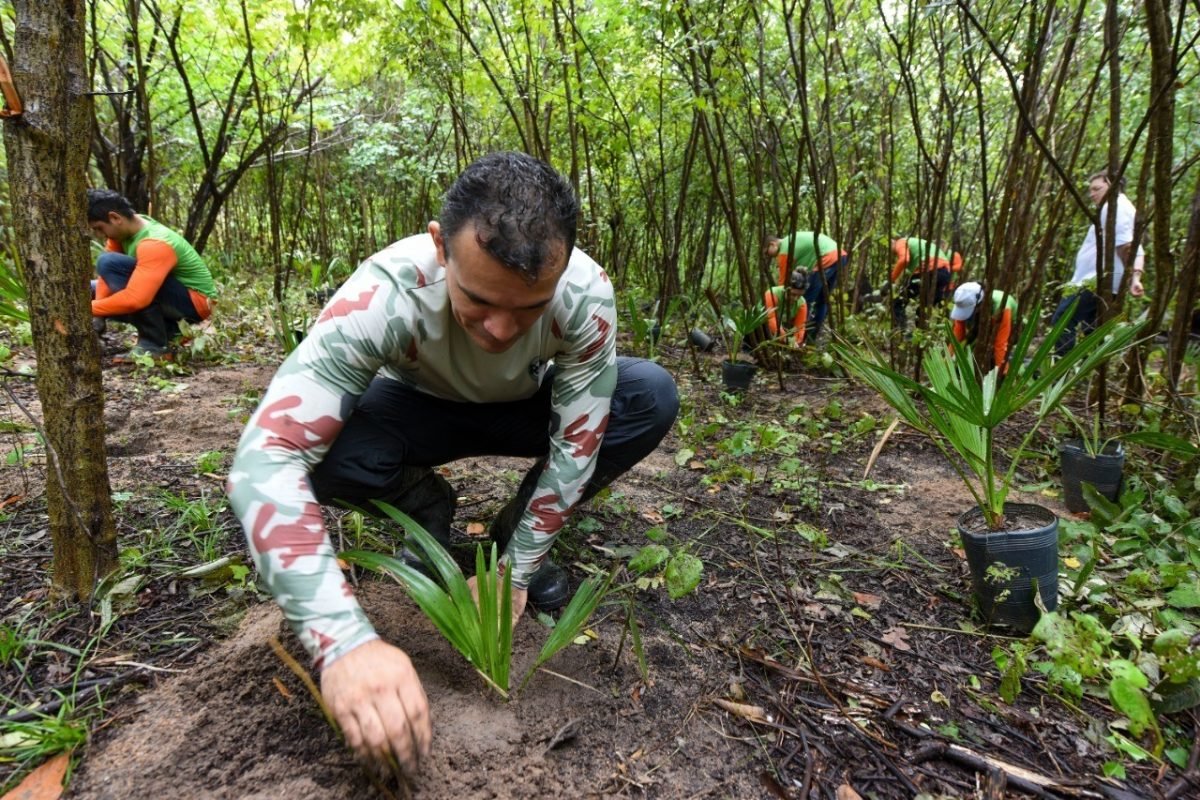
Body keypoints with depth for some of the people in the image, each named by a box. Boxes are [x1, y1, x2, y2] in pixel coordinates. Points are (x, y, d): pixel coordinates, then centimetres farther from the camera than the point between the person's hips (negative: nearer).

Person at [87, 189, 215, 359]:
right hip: (171, 297, 9)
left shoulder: (154, 245, -28)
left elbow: (134, 299, -36)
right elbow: (106, 275, -2)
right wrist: (97, 314, -15)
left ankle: (155, 343, -19)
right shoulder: (123, 228, -1)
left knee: (110, 263, -24)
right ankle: (167, 332, 7)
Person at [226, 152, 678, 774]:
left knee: (652, 397, -24)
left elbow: (578, 444, -22)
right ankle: (428, 505, 1)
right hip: (421, 408, -1)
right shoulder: (386, 294, -39)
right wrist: (345, 642, -54)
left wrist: (515, 572, -20)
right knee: (325, 448, -34)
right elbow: (264, 460, -44)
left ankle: (517, 531, -2)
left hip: (526, 409, 2)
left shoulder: (587, 296, -33)